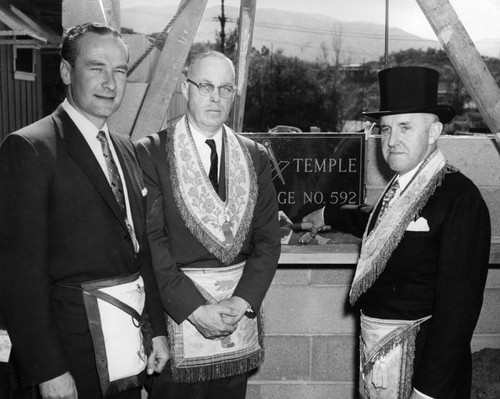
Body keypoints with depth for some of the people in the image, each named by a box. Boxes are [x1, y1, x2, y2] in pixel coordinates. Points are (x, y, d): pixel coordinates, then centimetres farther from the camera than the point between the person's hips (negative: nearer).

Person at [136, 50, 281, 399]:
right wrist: (194, 308, -15)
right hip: (177, 311, -3)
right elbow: (152, 240, -10)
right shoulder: (151, 153, -4)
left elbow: (268, 240, 4)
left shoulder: (255, 156, 7)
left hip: (240, 305, 3)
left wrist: (242, 301, -9)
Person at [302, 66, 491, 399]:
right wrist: (328, 216, 36)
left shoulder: (460, 197, -19)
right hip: (376, 346, 7)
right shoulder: (399, 185, 2)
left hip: (420, 358, -7)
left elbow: (458, 305, -22)